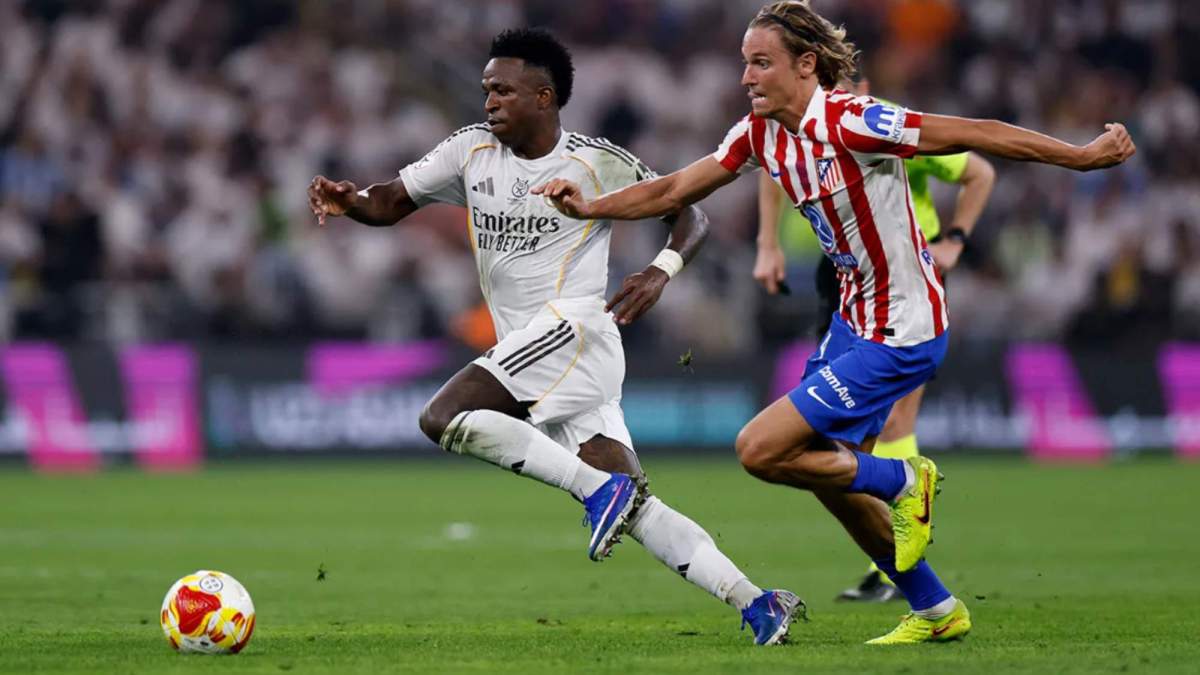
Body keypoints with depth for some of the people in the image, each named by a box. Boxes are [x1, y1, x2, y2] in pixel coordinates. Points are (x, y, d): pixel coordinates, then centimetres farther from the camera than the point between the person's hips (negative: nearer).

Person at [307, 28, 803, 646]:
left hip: (572, 327, -6)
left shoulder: (598, 164, -3)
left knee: (442, 419, -23)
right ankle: (755, 603, -6)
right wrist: (349, 200, -9)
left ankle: (598, 488, -22)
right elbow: (392, 202, 13)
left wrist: (661, 271, -16)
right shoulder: (472, 152, 12)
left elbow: (690, 214, 3)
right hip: (525, 348, 7)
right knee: (634, 508, -4)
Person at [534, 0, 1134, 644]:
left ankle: (903, 481, 7)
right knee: (829, 475, 16)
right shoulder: (760, 132, 0)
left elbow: (975, 133, -21)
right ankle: (935, 611, 29)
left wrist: (1084, 156, -18)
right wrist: (590, 206, -6)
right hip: (854, 317, 9)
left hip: (899, 334, -9)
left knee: (761, 451, -12)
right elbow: (674, 190, 8)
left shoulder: (850, 122, -24)